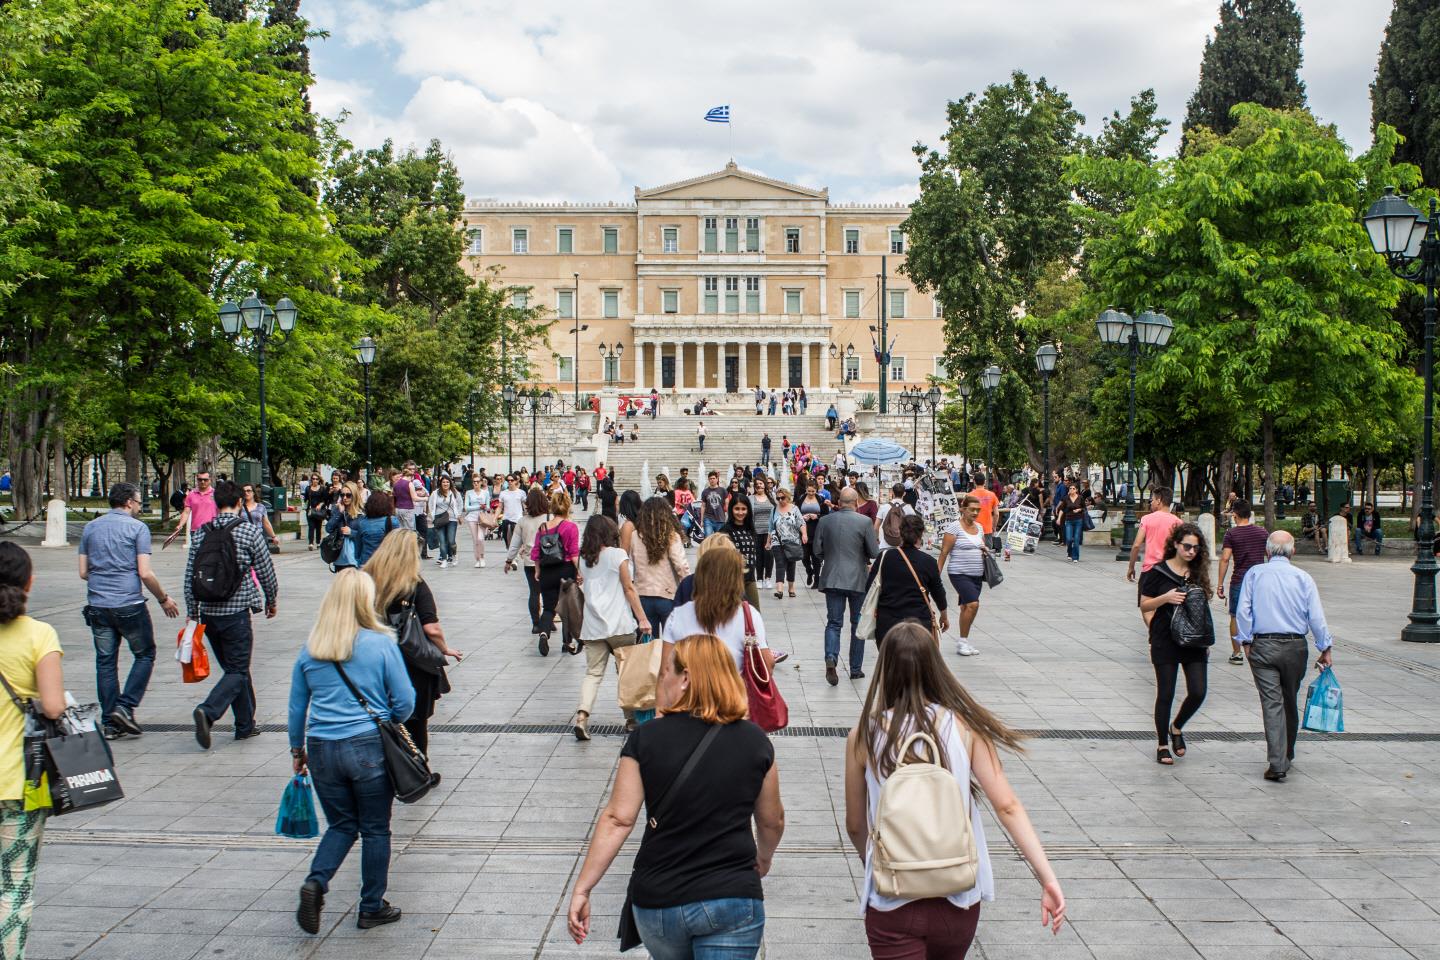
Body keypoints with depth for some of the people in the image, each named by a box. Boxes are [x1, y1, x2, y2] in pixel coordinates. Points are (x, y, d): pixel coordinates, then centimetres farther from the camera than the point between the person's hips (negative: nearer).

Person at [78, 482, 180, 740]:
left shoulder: (90, 528, 10)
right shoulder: (137, 528, -6)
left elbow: (83, 572, 11)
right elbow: (145, 573, -11)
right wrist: (164, 599, 1)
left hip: (97, 606, 5)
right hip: (129, 605, -5)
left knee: (105, 662, 9)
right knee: (145, 655, 11)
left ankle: (110, 723, 11)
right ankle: (125, 707, -1)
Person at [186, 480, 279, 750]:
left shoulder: (201, 533, 4)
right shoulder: (249, 531, -7)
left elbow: (190, 577, 4)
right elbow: (265, 571, -1)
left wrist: (192, 614, 12)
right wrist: (272, 601, 15)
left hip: (208, 614, 5)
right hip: (236, 613, -5)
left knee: (236, 668, 16)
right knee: (238, 672, 1)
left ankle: (245, 725, 21)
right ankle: (208, 711, -21)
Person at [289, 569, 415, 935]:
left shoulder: (310, 650, 2)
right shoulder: (381, 644, -7)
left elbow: (296, 706, 9)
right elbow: (405, 702, -4)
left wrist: (297, 749, 22)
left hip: (323, 750, 3)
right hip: (370, 748, -3)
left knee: (341, 824, 19)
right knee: (375, 829, 12)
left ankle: (315, 881, -3)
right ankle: (372, 908, 19)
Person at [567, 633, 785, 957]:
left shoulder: (646, 738, -6)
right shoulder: (754, 740, -2)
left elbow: (618, 820, -9)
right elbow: (772, 821, 8)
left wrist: (582, 889, -4)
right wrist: (763, 859, 29)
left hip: (658, 902, 1)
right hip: (733, 899, -1)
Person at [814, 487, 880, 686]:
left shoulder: (824, 521, -3)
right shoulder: (865, 522, -10)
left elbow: (817, 551, 2)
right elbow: (874, 553, -8)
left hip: (832, 578, 1)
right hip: (858, 579, -1)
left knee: (833, 622, 6)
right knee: (858, 624, 12)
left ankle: (831, 658, -19)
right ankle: (856, 669, 17)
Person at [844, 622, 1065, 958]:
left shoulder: (864, 735, -7)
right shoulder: (964, 726, -7)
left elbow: (855, 825, 3)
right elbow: (1006, 805, -12)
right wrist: (1048, 879, -12)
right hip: (958, 901, 3)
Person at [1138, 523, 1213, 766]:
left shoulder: (1199, 573, 8)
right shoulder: (1159, 572, -4)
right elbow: (1144, 606, -1)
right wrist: (1166, 598, -18)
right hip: (1166, 642, -3)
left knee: (1198, 692, -5)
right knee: (1165, 694, 1)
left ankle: (1176, 727, 24)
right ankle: (1163, 745, 15)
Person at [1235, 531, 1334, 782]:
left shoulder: (1254, 573, 1)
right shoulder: (1303, 578, 2)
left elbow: (1243, 611, -5)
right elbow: (1316, 617, -1)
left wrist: (1246, 642, 2)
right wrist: (1325, 650, 7)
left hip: (1262, 646, -1)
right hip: (1295, 646, 1)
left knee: (1272, 703, -4)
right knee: (1290, 702, 16)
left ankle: (1277, 764, -12)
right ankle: (1286, 756, 31)